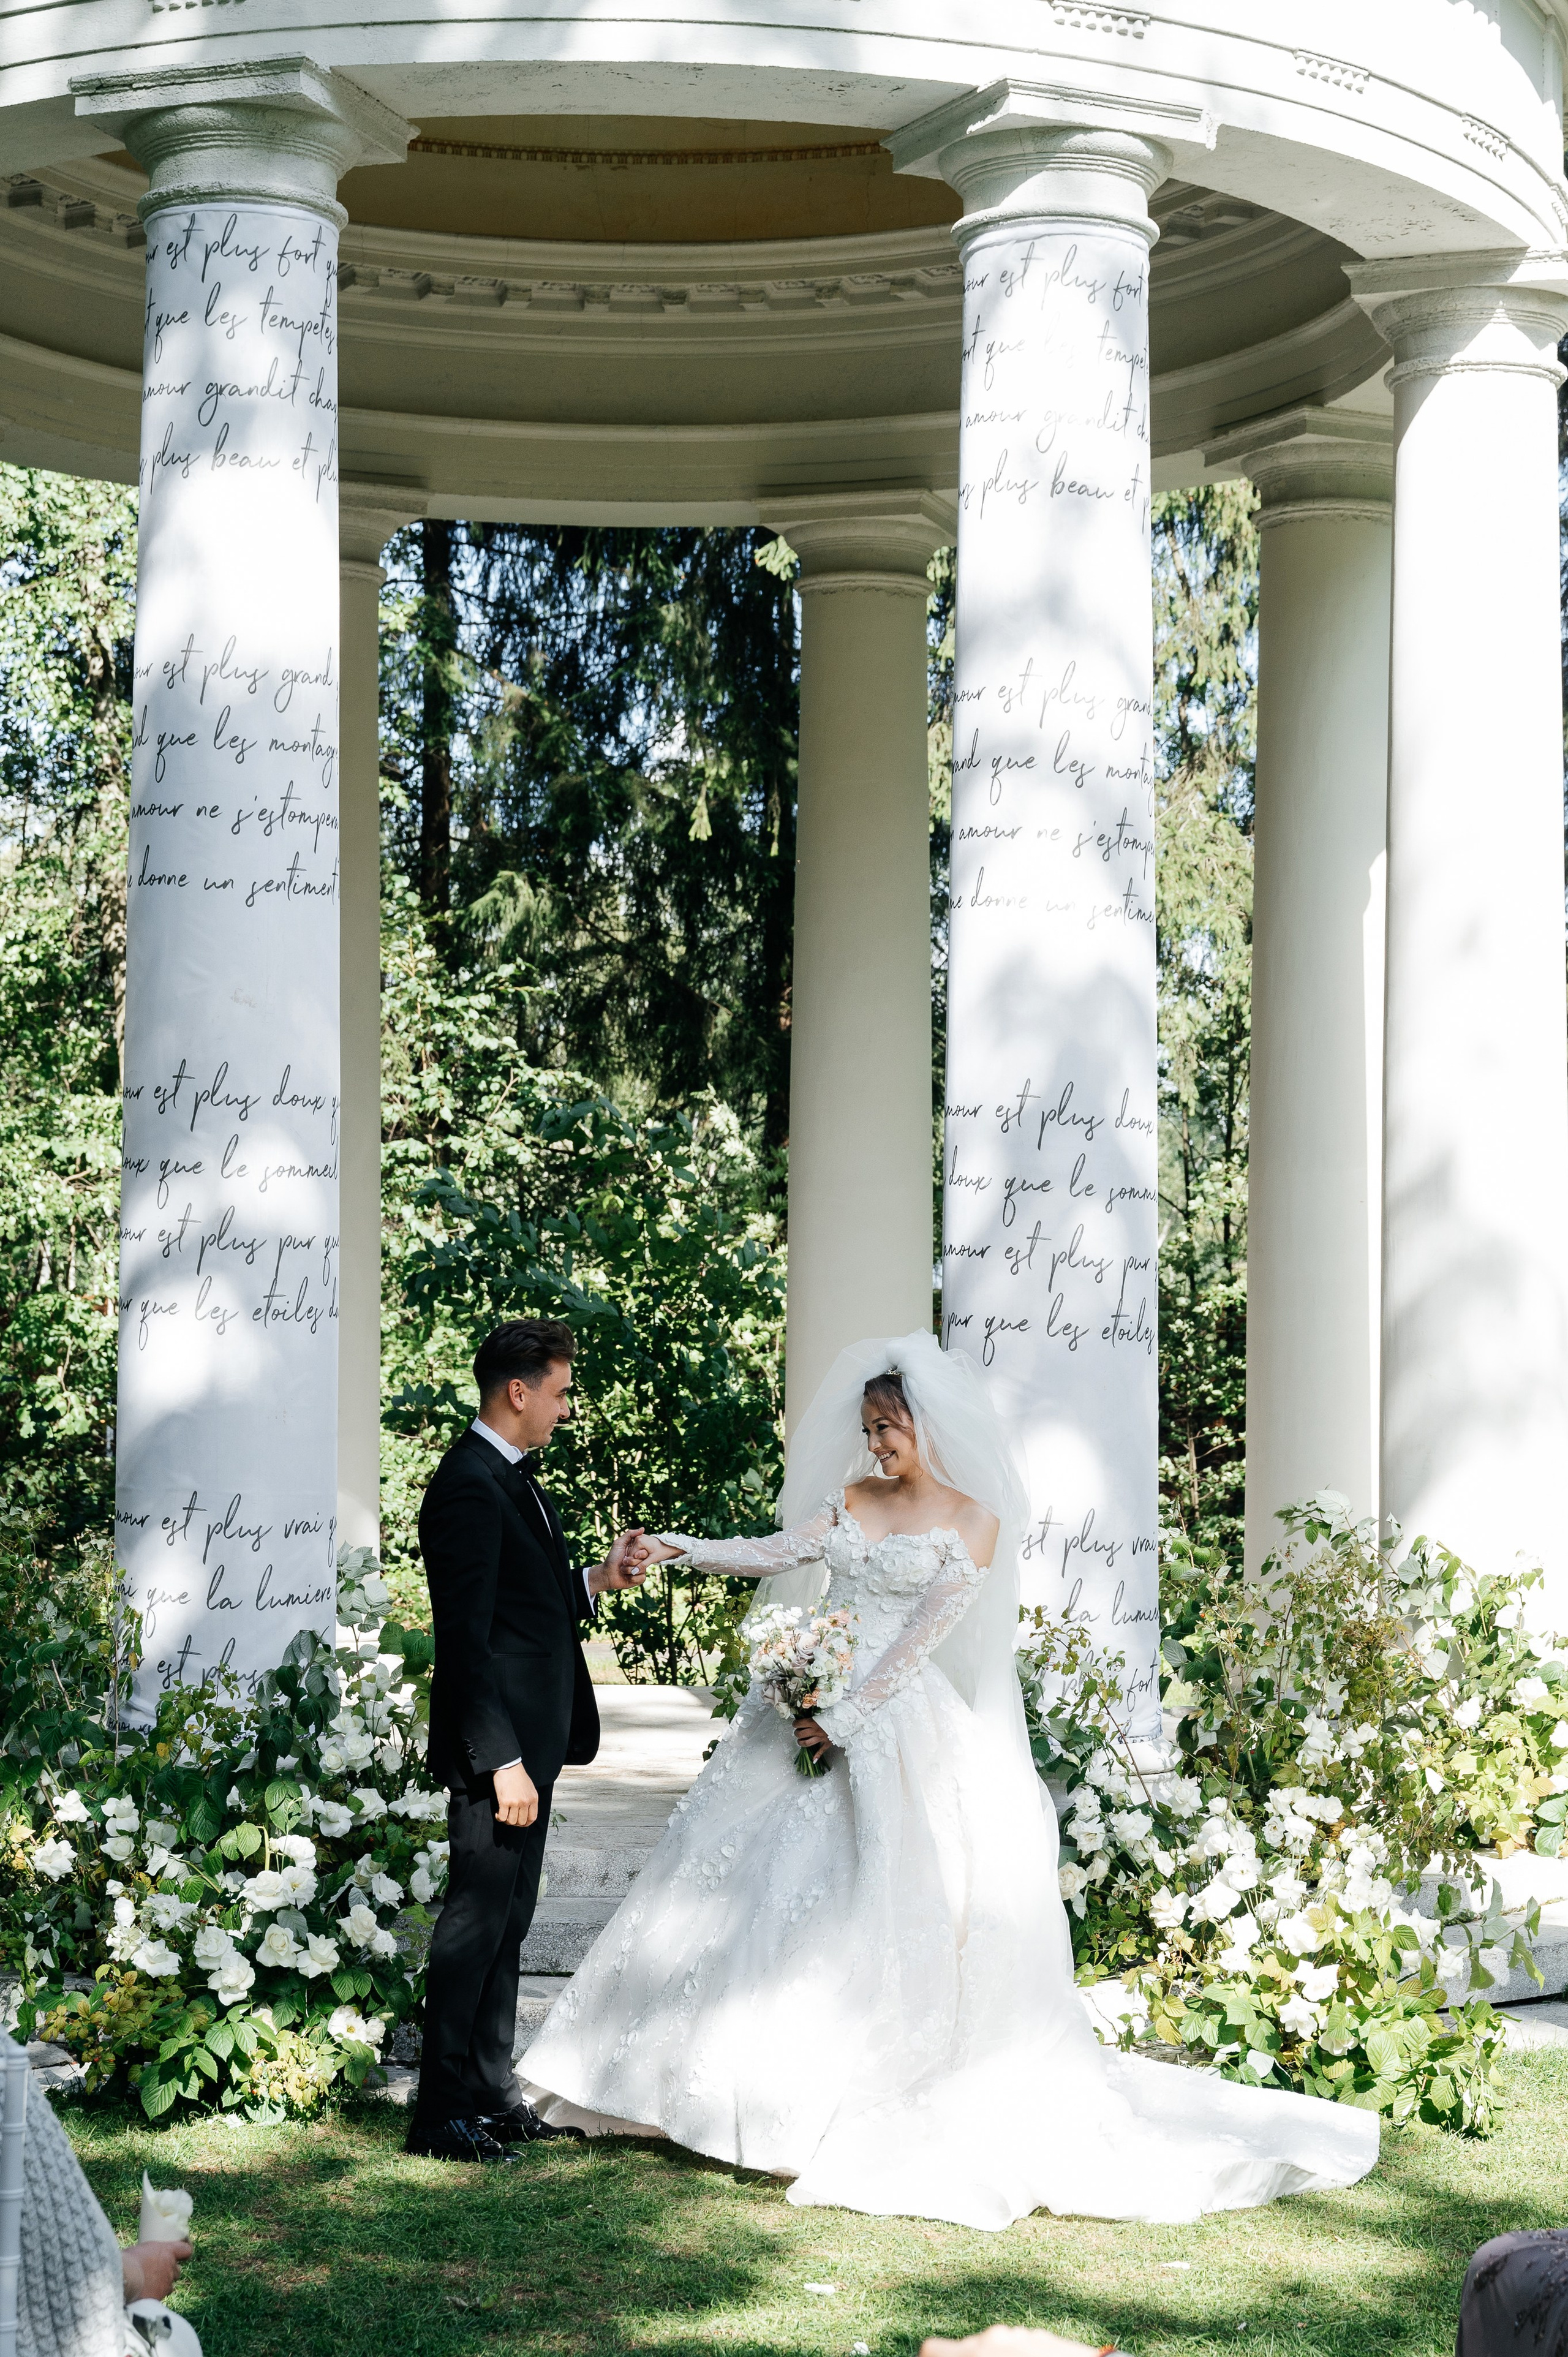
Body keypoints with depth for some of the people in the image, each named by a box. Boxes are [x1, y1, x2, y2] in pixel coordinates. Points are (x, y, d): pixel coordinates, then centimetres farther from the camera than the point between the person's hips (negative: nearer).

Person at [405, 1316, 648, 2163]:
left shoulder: (513, 1476, 14)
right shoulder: (469, 1487, -18)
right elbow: (466, 1639, -22)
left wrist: (595, 1581, 8)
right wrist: (502, 1763, -23)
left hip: (529, 1740, 10)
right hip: (494, 1744, -10)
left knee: (506, 1922, 16)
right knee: (477, 1920, -4)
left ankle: (492, 2092, 24)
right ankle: (442, 2114, 2)